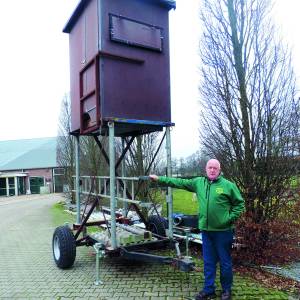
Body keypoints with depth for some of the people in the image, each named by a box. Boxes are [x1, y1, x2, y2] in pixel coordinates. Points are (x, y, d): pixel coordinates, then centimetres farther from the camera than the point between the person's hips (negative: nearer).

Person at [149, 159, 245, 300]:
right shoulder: (198, 182, 4)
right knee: (208, 262, 15)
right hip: (206, 230, 4)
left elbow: (240, 204, 0)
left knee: (225, 262, 11)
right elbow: (179, 182, 7)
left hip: (223, 230, -3)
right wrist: (159, 179, 4)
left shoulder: (228, 185, -7)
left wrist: (230, 218, -9)